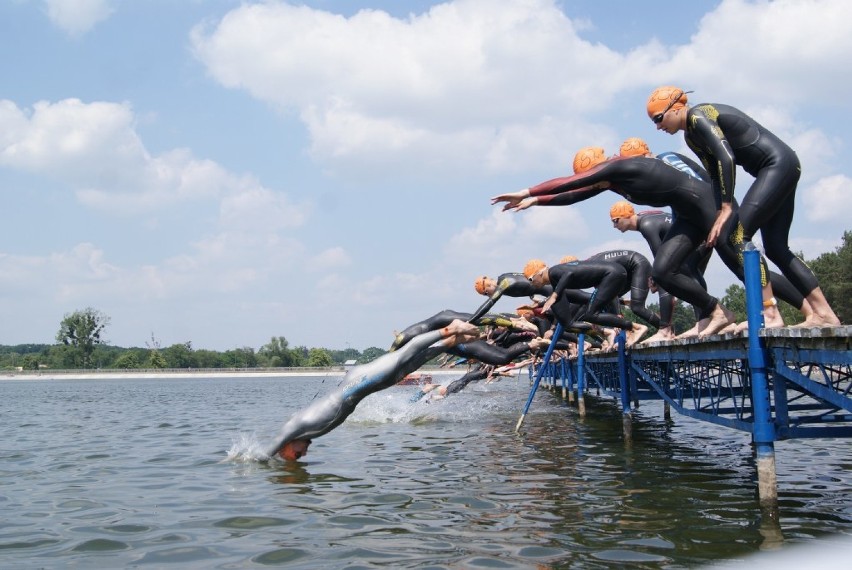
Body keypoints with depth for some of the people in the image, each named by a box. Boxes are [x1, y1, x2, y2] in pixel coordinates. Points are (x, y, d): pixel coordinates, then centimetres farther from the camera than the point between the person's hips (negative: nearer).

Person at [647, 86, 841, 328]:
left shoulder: (698, 116, -14)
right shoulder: (691, 137, 15)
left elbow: (726, 158, -25)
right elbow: (715, 176, 9)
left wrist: (726, 208, -27)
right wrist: (718, 214, -4)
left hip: (778, 163, -10)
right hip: (777, 170, 10)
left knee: (737, 234, -18)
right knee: (776, 248, 9)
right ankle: (824, 314, 12)